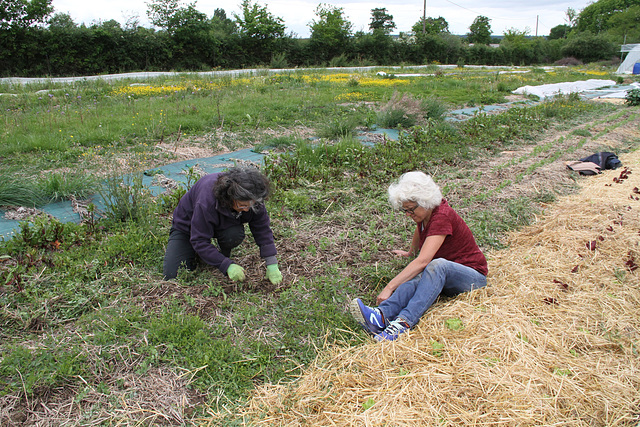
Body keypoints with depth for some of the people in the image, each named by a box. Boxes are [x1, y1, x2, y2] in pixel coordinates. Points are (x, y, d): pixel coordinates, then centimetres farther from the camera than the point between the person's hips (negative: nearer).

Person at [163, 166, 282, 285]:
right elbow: (199, 241, -35)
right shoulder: (207, 201, -42)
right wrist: (227, 266, -39)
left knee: (235, 234, -34)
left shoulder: (253, 200, -27)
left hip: (222, 225, 3)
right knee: (171, 274, -15)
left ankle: (224, 253, -1)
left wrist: (272, 264, -25)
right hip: (187, 225, -3)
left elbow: (263, 229, -19)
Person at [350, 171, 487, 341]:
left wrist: (389, 287, -40)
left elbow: (422, 261, -36)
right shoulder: (424, 214, -1)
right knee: (417, 278, -28)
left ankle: (403, 322, -51)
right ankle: (381, 316, -51)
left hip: (472, 276, -7)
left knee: (437, 265, -39)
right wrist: (411, 253, 41)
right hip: (439, 276, 7)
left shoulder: (442, 216, -26)